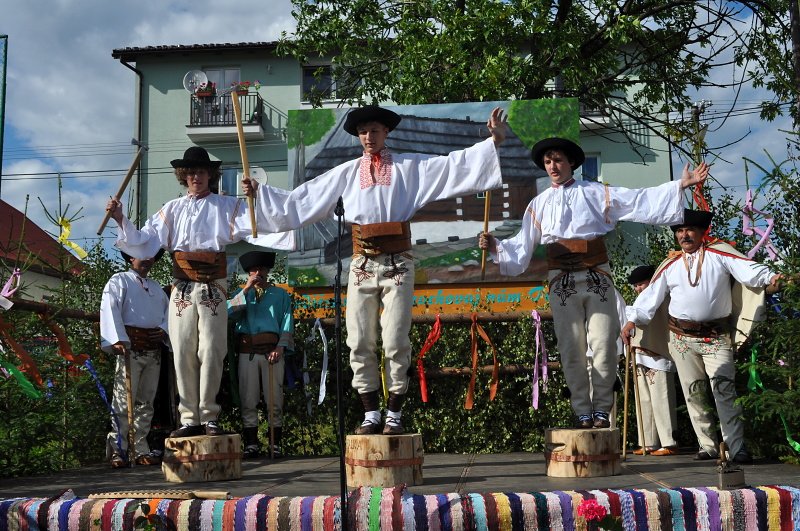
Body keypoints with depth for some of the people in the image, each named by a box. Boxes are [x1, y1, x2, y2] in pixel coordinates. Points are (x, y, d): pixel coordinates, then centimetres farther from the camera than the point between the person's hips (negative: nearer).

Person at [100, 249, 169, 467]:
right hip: (130, 348, -6)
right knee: (124, 401, -9)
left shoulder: (156, 287, 24)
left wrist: (164, 329, 0)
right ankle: (118, 451, -5)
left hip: (154, 350, 6)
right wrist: (118, 340, -22)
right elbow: (109, 309, -9)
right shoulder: (119, 281, 5)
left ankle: (141, 449, 13)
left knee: (146, 402, 8)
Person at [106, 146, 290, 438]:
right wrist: (121, 220, 3)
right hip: (181, 289, 3)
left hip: (213, 288, -3)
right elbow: (143, 243, 14)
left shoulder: (227, 206, 10)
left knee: (211, 351, -6)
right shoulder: (172, 210, 18)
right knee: (183, 353, 1)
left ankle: (209, 417, 1)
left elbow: (259, 226, -4)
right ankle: (189, 418, 6)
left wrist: (254, 196, -18)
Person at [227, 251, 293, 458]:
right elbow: (229, 312, 0)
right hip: (247, 351, 1)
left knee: (274, 400, -3)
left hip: (272, 351, -1)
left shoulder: (280, 294, 16)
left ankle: (275, 444, 1)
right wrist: (246, 290, -5)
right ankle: (251, 444, 3)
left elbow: (287, 323, 6)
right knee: (248, 400, -1)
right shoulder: (242, 294, 20)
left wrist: (281, 347, -8)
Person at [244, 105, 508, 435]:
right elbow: (302, 197, 18)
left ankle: (394, 414, 7)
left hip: (397, 263, -3)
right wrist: (262, 192, 16)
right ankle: (370, 414, 12)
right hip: (362, 265, 3)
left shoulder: (409, 166, 8)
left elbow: (454, 164, 1)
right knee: (360, 343, 2)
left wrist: (494, 141, -6)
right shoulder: (347, 173, 14)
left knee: (396, 342, -4)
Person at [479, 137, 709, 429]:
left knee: (604, 346, -2)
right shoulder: (539, 204, 12)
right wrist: (495, 246, -4)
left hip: (597, 277, -1)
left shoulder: (596, 193, 6)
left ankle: (601, 409, 10)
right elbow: (522, 244, 12)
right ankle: (582, 412, 12)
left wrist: (681, 184, -6)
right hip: (562, 282, 2)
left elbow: (641, 201, 1)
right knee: (571, 350, 3)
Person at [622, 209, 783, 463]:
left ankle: (737, 447, -14)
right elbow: (651, 294, 9)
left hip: (716, 337, -3)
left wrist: (770, 276, -30)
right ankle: (707, 445, 17)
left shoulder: (719, 253, 2)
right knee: (694, 393, 7)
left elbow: (747, 269, -11)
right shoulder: (670, 265, 11)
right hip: (682, 338, 4)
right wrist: (633, 319, -2)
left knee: (724, 389, -13)